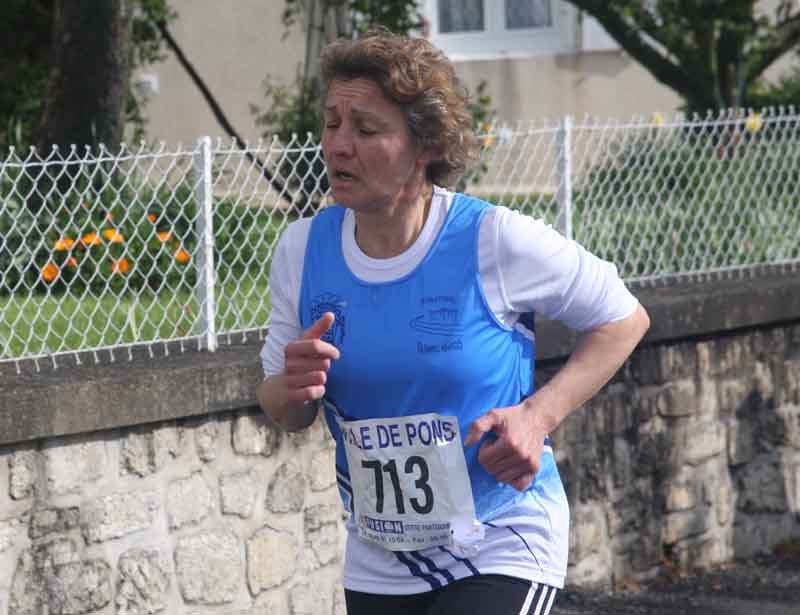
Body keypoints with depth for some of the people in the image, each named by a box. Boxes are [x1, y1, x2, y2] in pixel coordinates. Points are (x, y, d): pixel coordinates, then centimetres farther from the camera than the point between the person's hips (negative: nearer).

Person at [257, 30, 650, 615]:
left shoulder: (496, 240, -15)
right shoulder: (302, 249, -3)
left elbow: (623, 319, -2)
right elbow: (283, 411, 9)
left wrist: (539, 414, -15)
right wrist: (293, 389, -16)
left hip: (502, 552, -5)